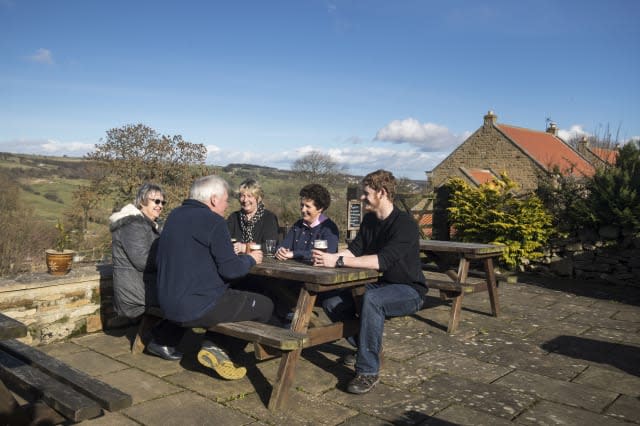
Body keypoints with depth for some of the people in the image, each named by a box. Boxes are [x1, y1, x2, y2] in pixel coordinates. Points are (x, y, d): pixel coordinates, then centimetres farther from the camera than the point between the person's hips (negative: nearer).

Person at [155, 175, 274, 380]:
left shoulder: (175, 216, 10)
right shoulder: (212, 220, -16)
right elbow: (230, 269, -18)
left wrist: (232, 252, 20)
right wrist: (250, 259, 3)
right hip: (197, 308, -9)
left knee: (235, 296, 28)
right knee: (265, 306, 3)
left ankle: (211, 346, 14)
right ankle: (219, 350, 9)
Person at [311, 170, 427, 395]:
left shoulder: (404, 224, -21)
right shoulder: (369, 220, 6)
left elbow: (383, 260, -33)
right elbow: (354, 250, -1)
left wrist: (338, 261, -37)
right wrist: (328, 256, -21)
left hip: (408, 291, -8)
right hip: (378, 285, 8)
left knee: (371, 299, -38)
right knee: (331, 302, -10)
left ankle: (368, 371, -25)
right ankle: (368, 345, 12)